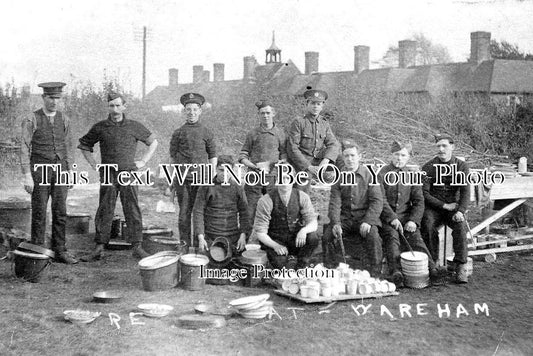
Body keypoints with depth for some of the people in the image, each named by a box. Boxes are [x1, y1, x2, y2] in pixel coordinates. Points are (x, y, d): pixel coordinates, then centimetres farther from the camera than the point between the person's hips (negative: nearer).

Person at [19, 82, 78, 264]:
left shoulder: (64, 119, 8)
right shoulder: (31, 120, -6)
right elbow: (24, 149, -8)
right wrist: (27, 176, -14)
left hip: (60, 169, 4)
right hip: (40, 169, -4)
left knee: (60, 212, 3)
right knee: (39, 213, 0)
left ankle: (60, 251, 11)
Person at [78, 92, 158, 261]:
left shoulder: (134, 126, 4)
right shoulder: (100, 127, 5)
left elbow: (153, 142, 15)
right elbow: (84, 145, 17)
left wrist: (143, 161, 6)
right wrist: (94, 165, 7)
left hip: (129, 173, 0)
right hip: (108, 175, 1)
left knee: (133, 211, 0)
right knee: (104, 212, 2)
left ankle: (137, 247, 6)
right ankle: (98, 249, 7)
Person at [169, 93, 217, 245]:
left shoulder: (207, 133, 8)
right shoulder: (178, 133, 8)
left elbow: (213, 157, 9)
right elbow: (173, 157, 11)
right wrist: (173, 180, 9)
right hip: (182, 180, 0)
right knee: (184, 213, 3)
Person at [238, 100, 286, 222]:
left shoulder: (280, 133, 8)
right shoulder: (253, 134, 7)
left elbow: (284, 153, 11)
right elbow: (242, 155, 8)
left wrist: (281, 161, -12)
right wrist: (254, 166, -10)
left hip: (273, 176, 0)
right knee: (253, 211, -4)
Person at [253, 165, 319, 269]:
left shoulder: (302, 197, -8)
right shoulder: (266, 201, -15)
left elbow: (313, 223, -9)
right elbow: (260, 232, -13)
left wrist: (304, 230, -34)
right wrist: (275, 246, -30)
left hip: (296, 240, 4)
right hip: (274, 241, -3)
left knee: (313, 238, -28)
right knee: (280, 264, -34)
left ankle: (300, 267, -4)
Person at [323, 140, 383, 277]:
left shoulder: (369, 174, -1)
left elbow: (377, 201, -6)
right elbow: (335, 202, -1)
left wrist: (368, 221, -20)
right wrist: (336, 223, -18)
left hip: (364, 216, -2)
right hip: (344, 218, 2)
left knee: (373, 238, -30)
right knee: (326, 236, -20)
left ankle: (375, 275, -16)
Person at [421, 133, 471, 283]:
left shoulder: (461, 166, 2)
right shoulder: (428, 167, -1)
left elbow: (465, 191, -7)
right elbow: (424, 193, -5)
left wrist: (460, 211, -24)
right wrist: (444, 205, -14)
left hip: (454, 207, 0)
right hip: (434, 208, 0)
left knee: (460, 225, -30)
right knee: (428, 225, -31)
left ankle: (461, 267, -27)